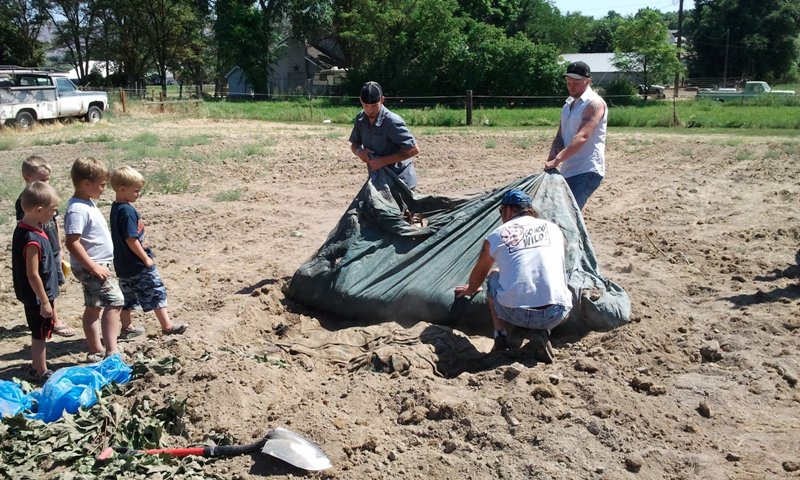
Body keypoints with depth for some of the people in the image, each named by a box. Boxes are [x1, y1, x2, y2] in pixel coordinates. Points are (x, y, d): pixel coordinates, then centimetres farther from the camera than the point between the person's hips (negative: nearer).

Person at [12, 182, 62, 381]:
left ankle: (38, 367, 34)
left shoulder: (23, 228, 2)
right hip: (37, 297, -10)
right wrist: (45, 301, -18)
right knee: (40, 334, 5)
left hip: (32, 296, 10)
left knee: (38, 333, 21)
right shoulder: (32, 239, -29)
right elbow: (33, 275, -26)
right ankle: (42, 373, 18)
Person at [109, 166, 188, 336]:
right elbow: (131, 239, -22)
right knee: (156, 292, -2)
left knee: (127, 297, 16)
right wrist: (146, 258, -16)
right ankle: (167, 325, 2)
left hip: (123, 264, 10)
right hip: (138, 264, -10)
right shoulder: (127, 211, -20)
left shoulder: (116, 208, 9)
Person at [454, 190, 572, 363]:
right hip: (555, 315, 1)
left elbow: (478, 273, 29)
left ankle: (500, 338, 19)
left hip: (515, 314, 0)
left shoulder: (496, 236, 10)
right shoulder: (553, 228, 16)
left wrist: (470, 290, 54)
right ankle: (542, 333, 10)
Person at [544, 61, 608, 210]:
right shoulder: (568, 105, 17)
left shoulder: (594, 103, -10)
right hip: (568, 171, 9)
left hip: (587, 171, -9)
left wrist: (557, 159, -32)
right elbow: (560, 136, 14)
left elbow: (582, 137, -23)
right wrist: (551, 158, -7)